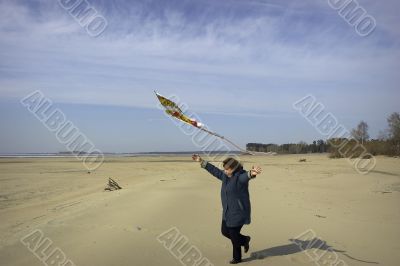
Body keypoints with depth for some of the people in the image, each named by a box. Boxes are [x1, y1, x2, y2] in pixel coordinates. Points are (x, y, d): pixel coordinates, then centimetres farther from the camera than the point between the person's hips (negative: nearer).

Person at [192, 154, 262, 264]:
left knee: (234, 235, 4)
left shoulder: (241, 176, -23)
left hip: (239, 212, -8)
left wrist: (252, 173, -72)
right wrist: (202, 161, 18)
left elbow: (247, 175, -47)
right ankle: (245, 240, 38)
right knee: (225, 231, 16)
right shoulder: (226, 176, 1)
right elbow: (214, 170, 14)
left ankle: (237, 258, 28)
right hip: (228, 211, 9)